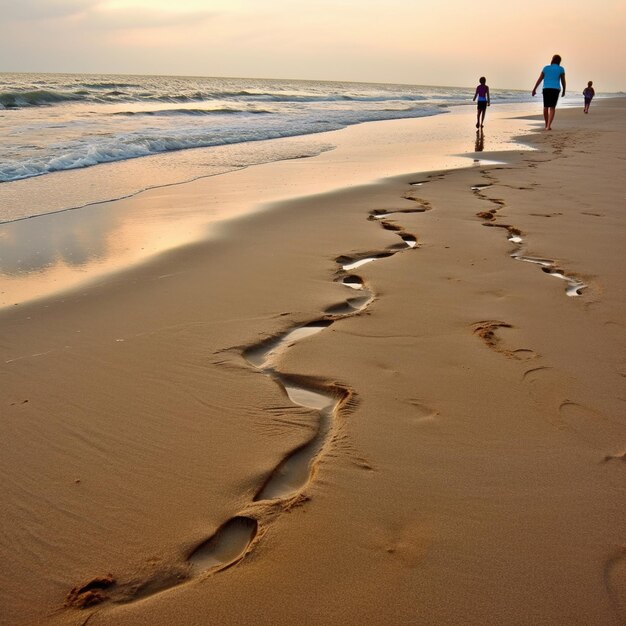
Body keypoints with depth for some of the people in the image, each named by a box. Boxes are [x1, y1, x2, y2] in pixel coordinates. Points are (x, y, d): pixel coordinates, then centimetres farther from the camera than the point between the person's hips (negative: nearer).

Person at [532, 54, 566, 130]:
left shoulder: (546, 68, 9)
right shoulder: (561, 69, 3)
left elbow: (539, 79, 4)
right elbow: (563, 81, 3)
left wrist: (534, 89, 4)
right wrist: (564, 90, 17)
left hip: (546, 89, 3)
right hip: (555, 89, -2)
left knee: (546, 107, 14)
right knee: (552, 108, -5)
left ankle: (547, 125, 25)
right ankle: (548, 126, -21)